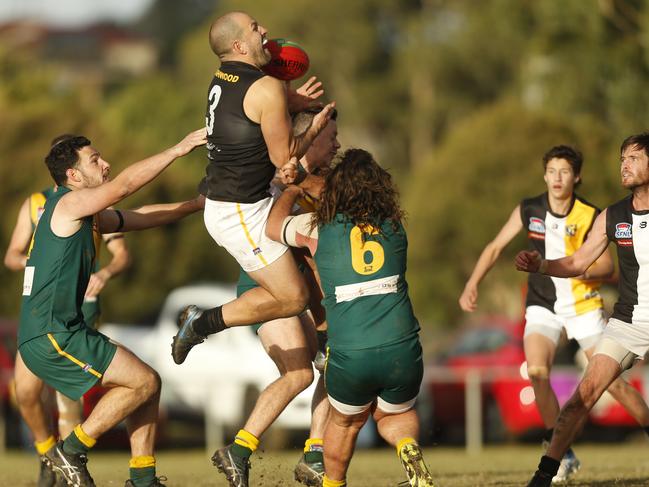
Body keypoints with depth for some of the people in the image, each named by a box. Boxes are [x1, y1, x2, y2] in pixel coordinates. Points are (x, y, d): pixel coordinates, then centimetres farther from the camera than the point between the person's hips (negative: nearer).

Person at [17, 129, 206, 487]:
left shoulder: (85, 216, 20)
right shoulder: (69, 203, -9)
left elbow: (139, 217, 26)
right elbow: (124, 185, -20)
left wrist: (197, 204, 22)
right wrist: (178, 149, -17)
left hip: (63, 332, 10)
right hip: (51, 336, -10)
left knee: (148, 383, 10)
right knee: (144, 382, -10)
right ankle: (71, 452, -2)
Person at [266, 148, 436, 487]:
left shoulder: (318, 227, 4)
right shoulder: (394, 227, 11)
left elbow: (273, 226, 24)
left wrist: (292, 190, 44)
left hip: (350, 357, -1)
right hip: (402, 351, 1)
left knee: (346, 422, 28)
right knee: (395, 415, 27)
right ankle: (409, 447, -2)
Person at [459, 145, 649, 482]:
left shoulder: (590, 217, -11)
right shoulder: (527, 211, -5)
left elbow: (606, 266, -7)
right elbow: (495, 247, 5)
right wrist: (472, 285, -5)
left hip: (583, 305, -1)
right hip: (543, 306, 1)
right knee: (537, 371, -22)